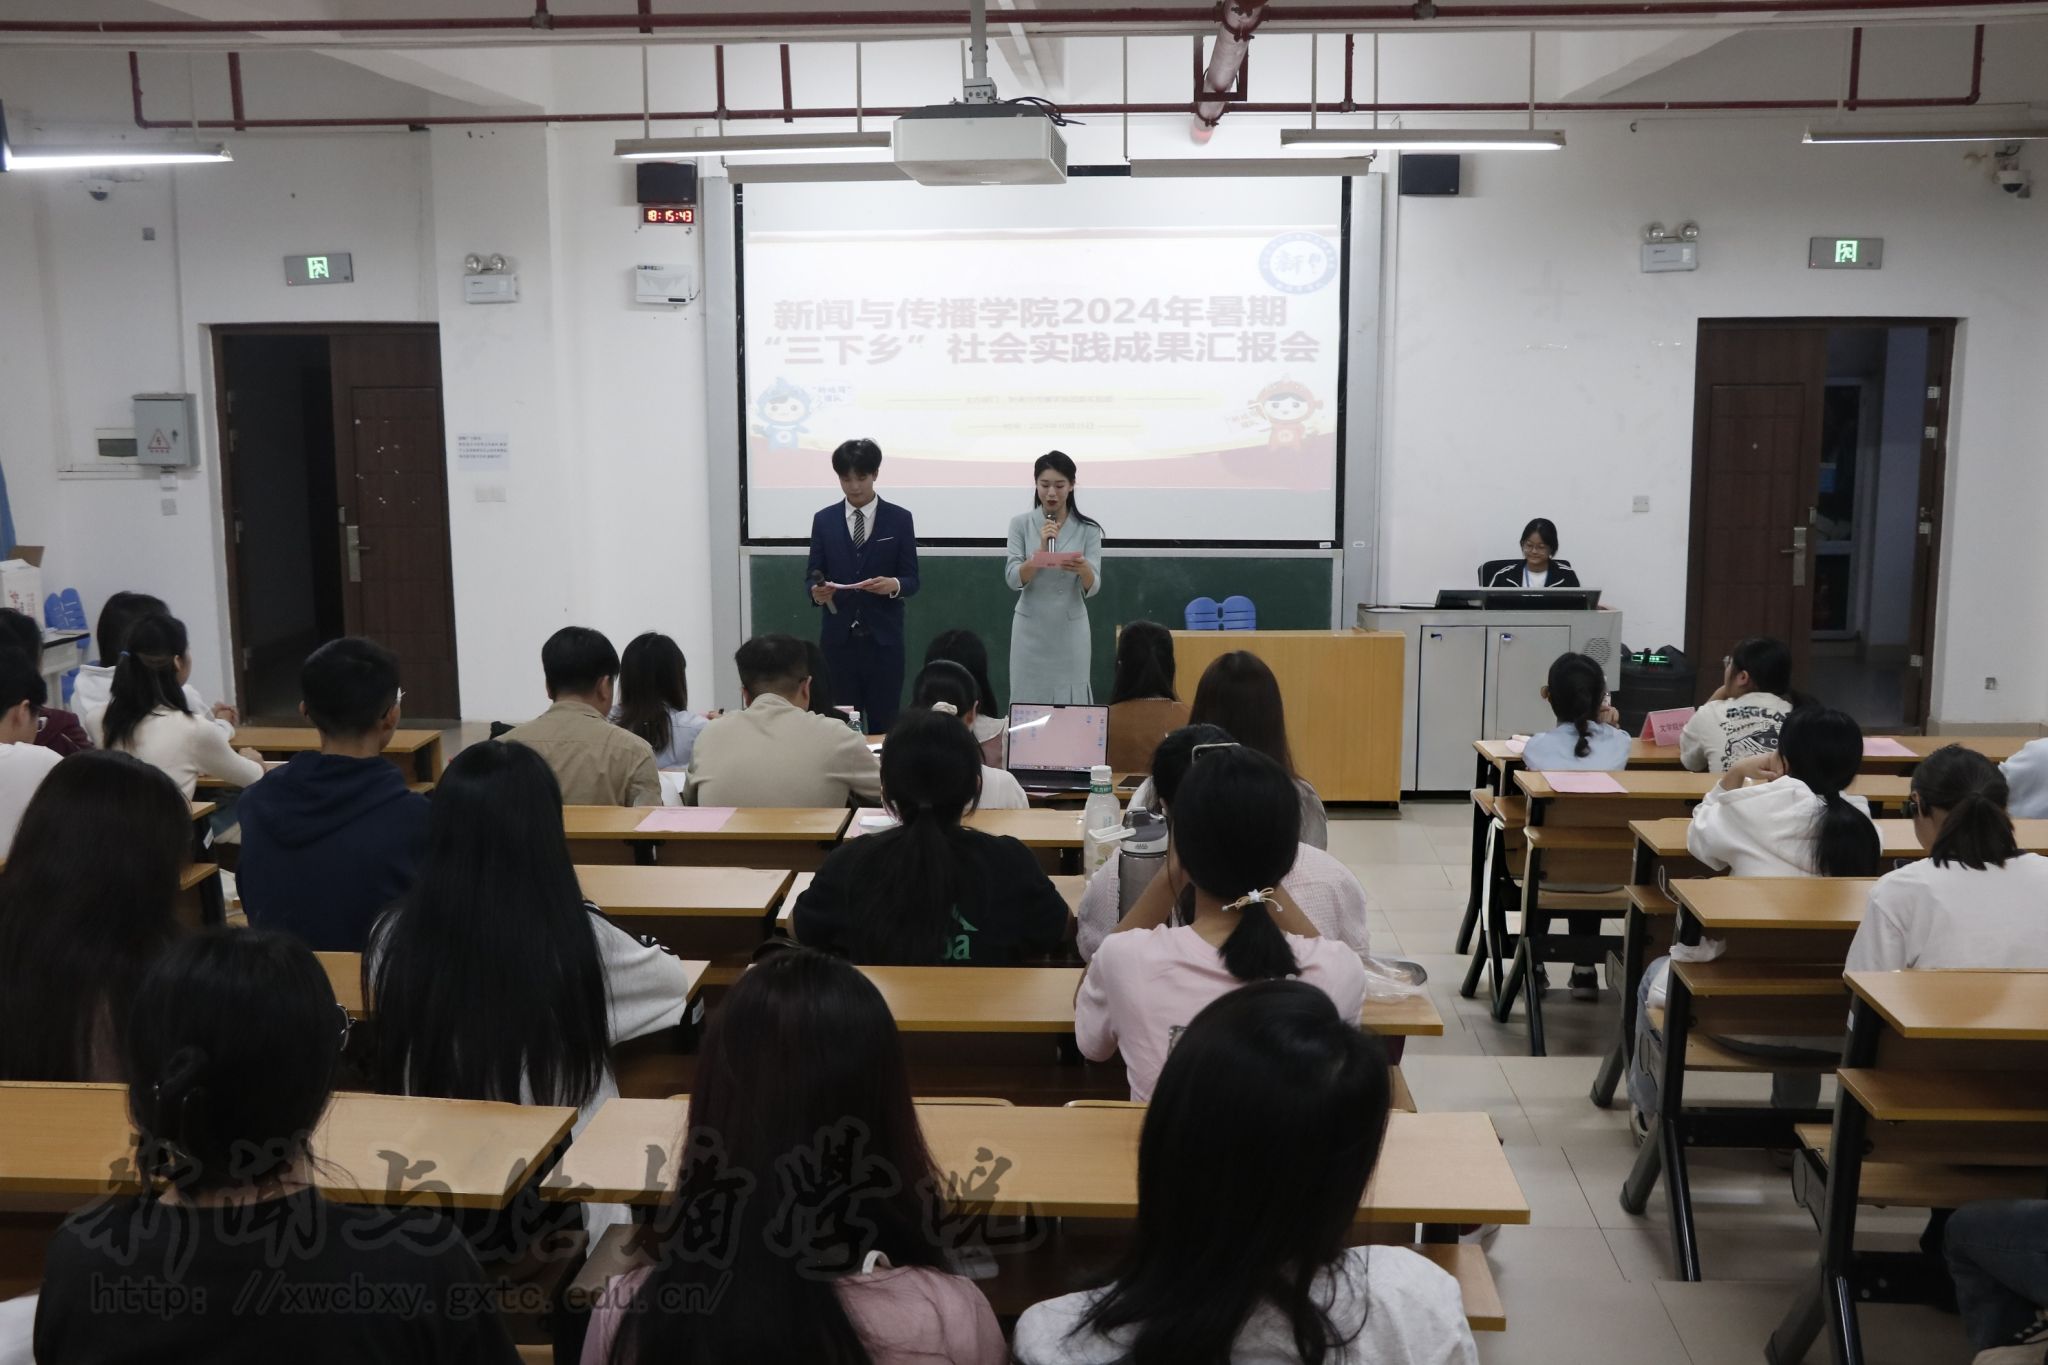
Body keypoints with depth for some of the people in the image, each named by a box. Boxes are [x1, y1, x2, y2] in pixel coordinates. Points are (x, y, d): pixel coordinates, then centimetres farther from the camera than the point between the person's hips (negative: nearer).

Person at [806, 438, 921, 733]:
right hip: (838, 638, 1)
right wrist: (816, 591, -18)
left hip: (883, 639, -1)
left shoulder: (899, 519, 2)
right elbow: (813, 574, 5)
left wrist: (894, 585, -23)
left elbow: (911, 580, 0)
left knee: (884, 725, 3)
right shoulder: (824, 519, 7)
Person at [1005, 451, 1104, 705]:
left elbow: (1093, 587, -8)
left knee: (1071, 702, 1)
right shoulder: (1021, 524, -2)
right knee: (1028, 701, 2)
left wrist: (1083, 569, -30)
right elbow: (1013, 580, -9)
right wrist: (1042, 549, -22)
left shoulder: (1088, 528, -2)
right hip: (1031, 629, 0)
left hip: (1070, 629, 0)